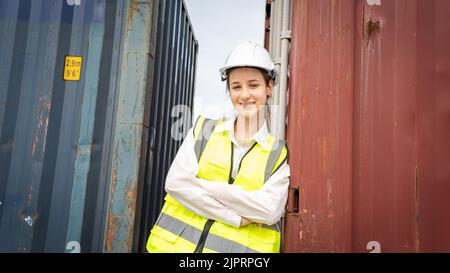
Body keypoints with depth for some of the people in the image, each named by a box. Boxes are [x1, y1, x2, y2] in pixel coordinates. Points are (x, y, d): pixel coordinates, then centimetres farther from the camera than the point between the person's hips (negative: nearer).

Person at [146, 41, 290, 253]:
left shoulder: (280, 153, 1)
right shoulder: (203, 129, 4)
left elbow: (270, 210, -12)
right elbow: (176, 182, -8)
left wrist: (202, 185, -14)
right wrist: (238, 217, -13)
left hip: (241, 246, -1)